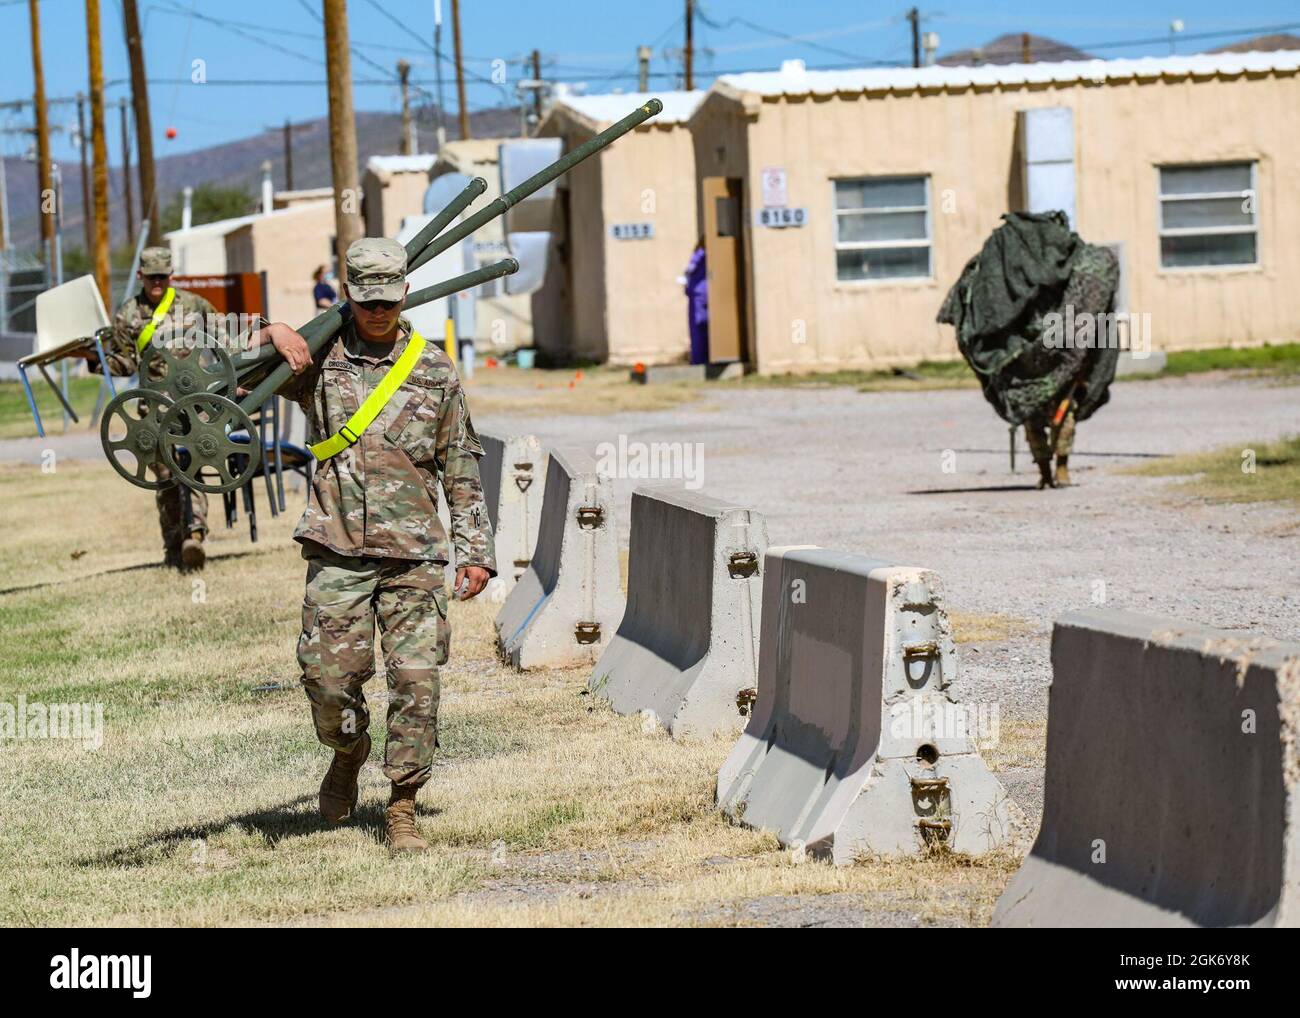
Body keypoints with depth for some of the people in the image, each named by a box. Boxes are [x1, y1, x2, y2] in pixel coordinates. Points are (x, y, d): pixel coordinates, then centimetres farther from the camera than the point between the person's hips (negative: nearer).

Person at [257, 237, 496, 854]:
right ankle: (349, 753, 29)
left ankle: (402, 809, 5)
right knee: (329, 678, -4)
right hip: (337, 554, 0)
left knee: (417, 681, -7)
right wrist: (271, 335, -14)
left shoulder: (434, 369, 7)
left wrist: (476, 552, 6)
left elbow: (462, 470, 12)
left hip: (414, 555, 0)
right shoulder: (316, 360, 5)